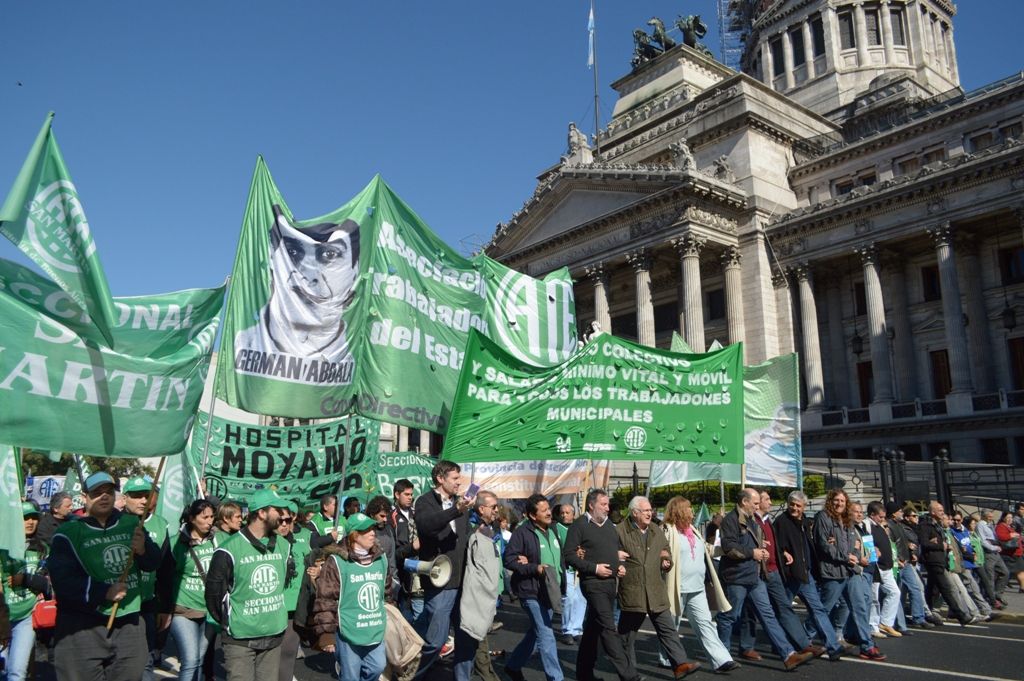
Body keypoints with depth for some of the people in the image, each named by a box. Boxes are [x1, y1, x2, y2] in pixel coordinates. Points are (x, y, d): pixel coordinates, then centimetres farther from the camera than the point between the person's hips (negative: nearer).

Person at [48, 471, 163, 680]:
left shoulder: (132, 524, 7)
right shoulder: (68, 532, -6)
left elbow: (153, 563, 6)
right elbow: (63, 580, -15)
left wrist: (143, 549, -16)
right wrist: (105, 592, -22)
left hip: (129, 623, 4)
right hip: (82, 626, -4)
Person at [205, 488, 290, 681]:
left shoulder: (283, 546, 4)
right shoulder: (229, 550, -14)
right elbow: (214, 593, -7)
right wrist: (230, 624, 2)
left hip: (274, 636, 5)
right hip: (240, 639, -5)